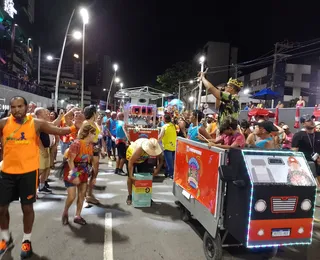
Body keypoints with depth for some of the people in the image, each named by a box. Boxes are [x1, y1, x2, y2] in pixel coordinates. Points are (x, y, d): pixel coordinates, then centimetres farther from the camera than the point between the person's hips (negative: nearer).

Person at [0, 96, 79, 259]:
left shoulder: (36, 123, -6)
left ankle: (26, 241, 30)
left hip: (28, 171, -2)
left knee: (27, 207, 8)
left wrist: (74, 128, -25)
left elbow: (59, 131, -11)